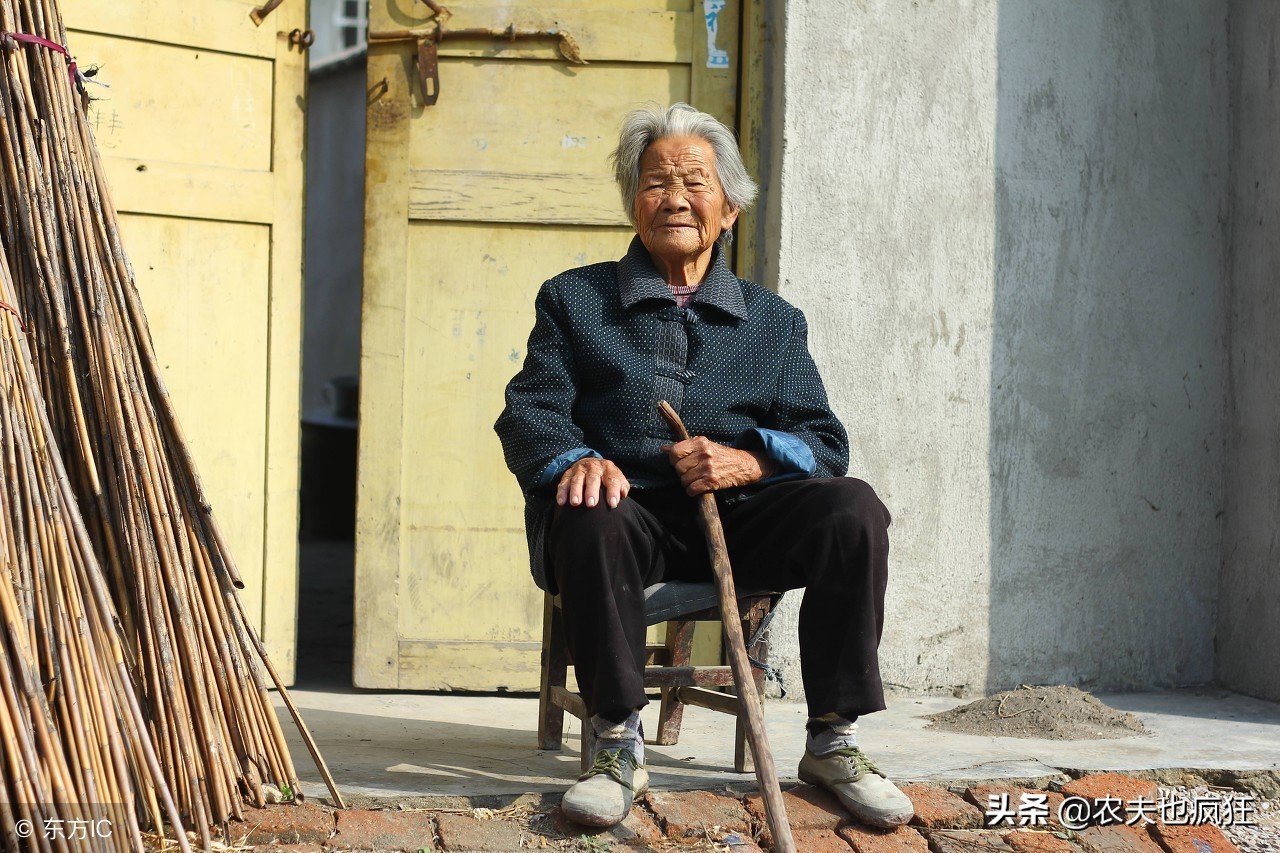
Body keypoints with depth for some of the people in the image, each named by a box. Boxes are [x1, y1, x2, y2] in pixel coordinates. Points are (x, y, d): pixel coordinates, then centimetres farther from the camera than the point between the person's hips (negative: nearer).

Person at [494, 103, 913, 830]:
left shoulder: (775, 322, 20)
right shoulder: (572, 300, 17)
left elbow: (824, 440, 9)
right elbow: (530, 414, 5)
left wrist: (748, 461, -14)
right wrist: (575, 460, -20)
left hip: (741, 516, 2)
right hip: (634, 512, -2)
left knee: (853, 510, -26)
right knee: (589, 516, -37)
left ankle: (833, 741, -14)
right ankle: (619, 747, -26)